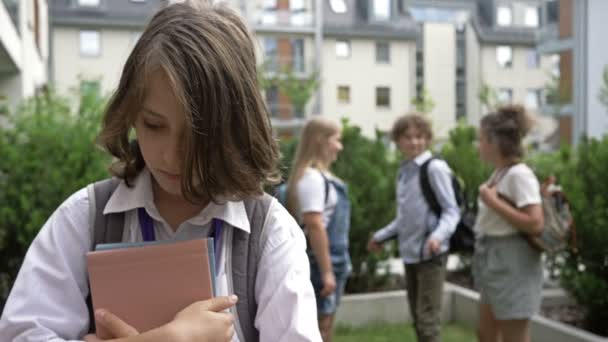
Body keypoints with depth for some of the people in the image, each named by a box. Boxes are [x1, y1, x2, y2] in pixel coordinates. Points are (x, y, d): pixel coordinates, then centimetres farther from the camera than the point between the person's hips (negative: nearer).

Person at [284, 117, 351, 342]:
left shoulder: (322, 177, 13)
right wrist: (326, 271, -22)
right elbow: (314, 226, -22)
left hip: (332, 264, 10)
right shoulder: (311, 178, -17)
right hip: (321, 266, -10)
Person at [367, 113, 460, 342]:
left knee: (427, 318, -8)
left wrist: (438, 235, -29)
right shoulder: (403, 172, 13)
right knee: (417, 318, 14)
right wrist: (381, 236, 24)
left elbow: (451, 210, -13)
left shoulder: (435, 168, -11)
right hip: (410, 252, 8)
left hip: (431, 254, -8)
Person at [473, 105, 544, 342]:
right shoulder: (500, 173, 9)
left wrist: (493, 201, -22)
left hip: (512, 263, -10)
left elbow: (535, 224, -25)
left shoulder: (519, 175, -18)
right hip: (496, 260, 10)